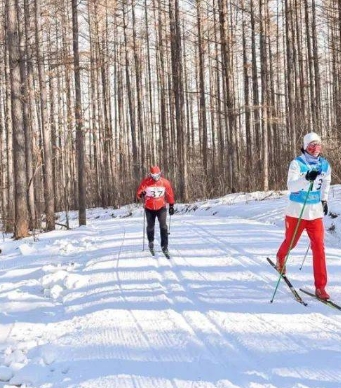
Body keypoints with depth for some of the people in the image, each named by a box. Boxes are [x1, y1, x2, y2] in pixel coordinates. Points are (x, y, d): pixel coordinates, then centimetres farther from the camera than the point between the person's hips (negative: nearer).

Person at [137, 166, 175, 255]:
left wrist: (171, 206, 8)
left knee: (163, 226, -16)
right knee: (150, 226, 14)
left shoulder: (165, 182, -8)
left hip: (161, 207, -1)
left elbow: (170, 195, 5)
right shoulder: (145, 182, -11)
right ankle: (151, 241, 41)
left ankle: (164, 246, -12)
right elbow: (138, 193, -7)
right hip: (149, 208, 1)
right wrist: (141, 195, -31)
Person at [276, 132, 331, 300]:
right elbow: (291, 186, -22)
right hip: (297, 211, -3)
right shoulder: (297, 164, -12)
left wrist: (324, 200, 18)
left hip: (316, 212, 3)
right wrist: (306, 178, -37)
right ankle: (280, 258, 50)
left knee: (319, 247, -5)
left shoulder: (325, 165, 3)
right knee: (290, 242, 15)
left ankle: (320, 286, 0)